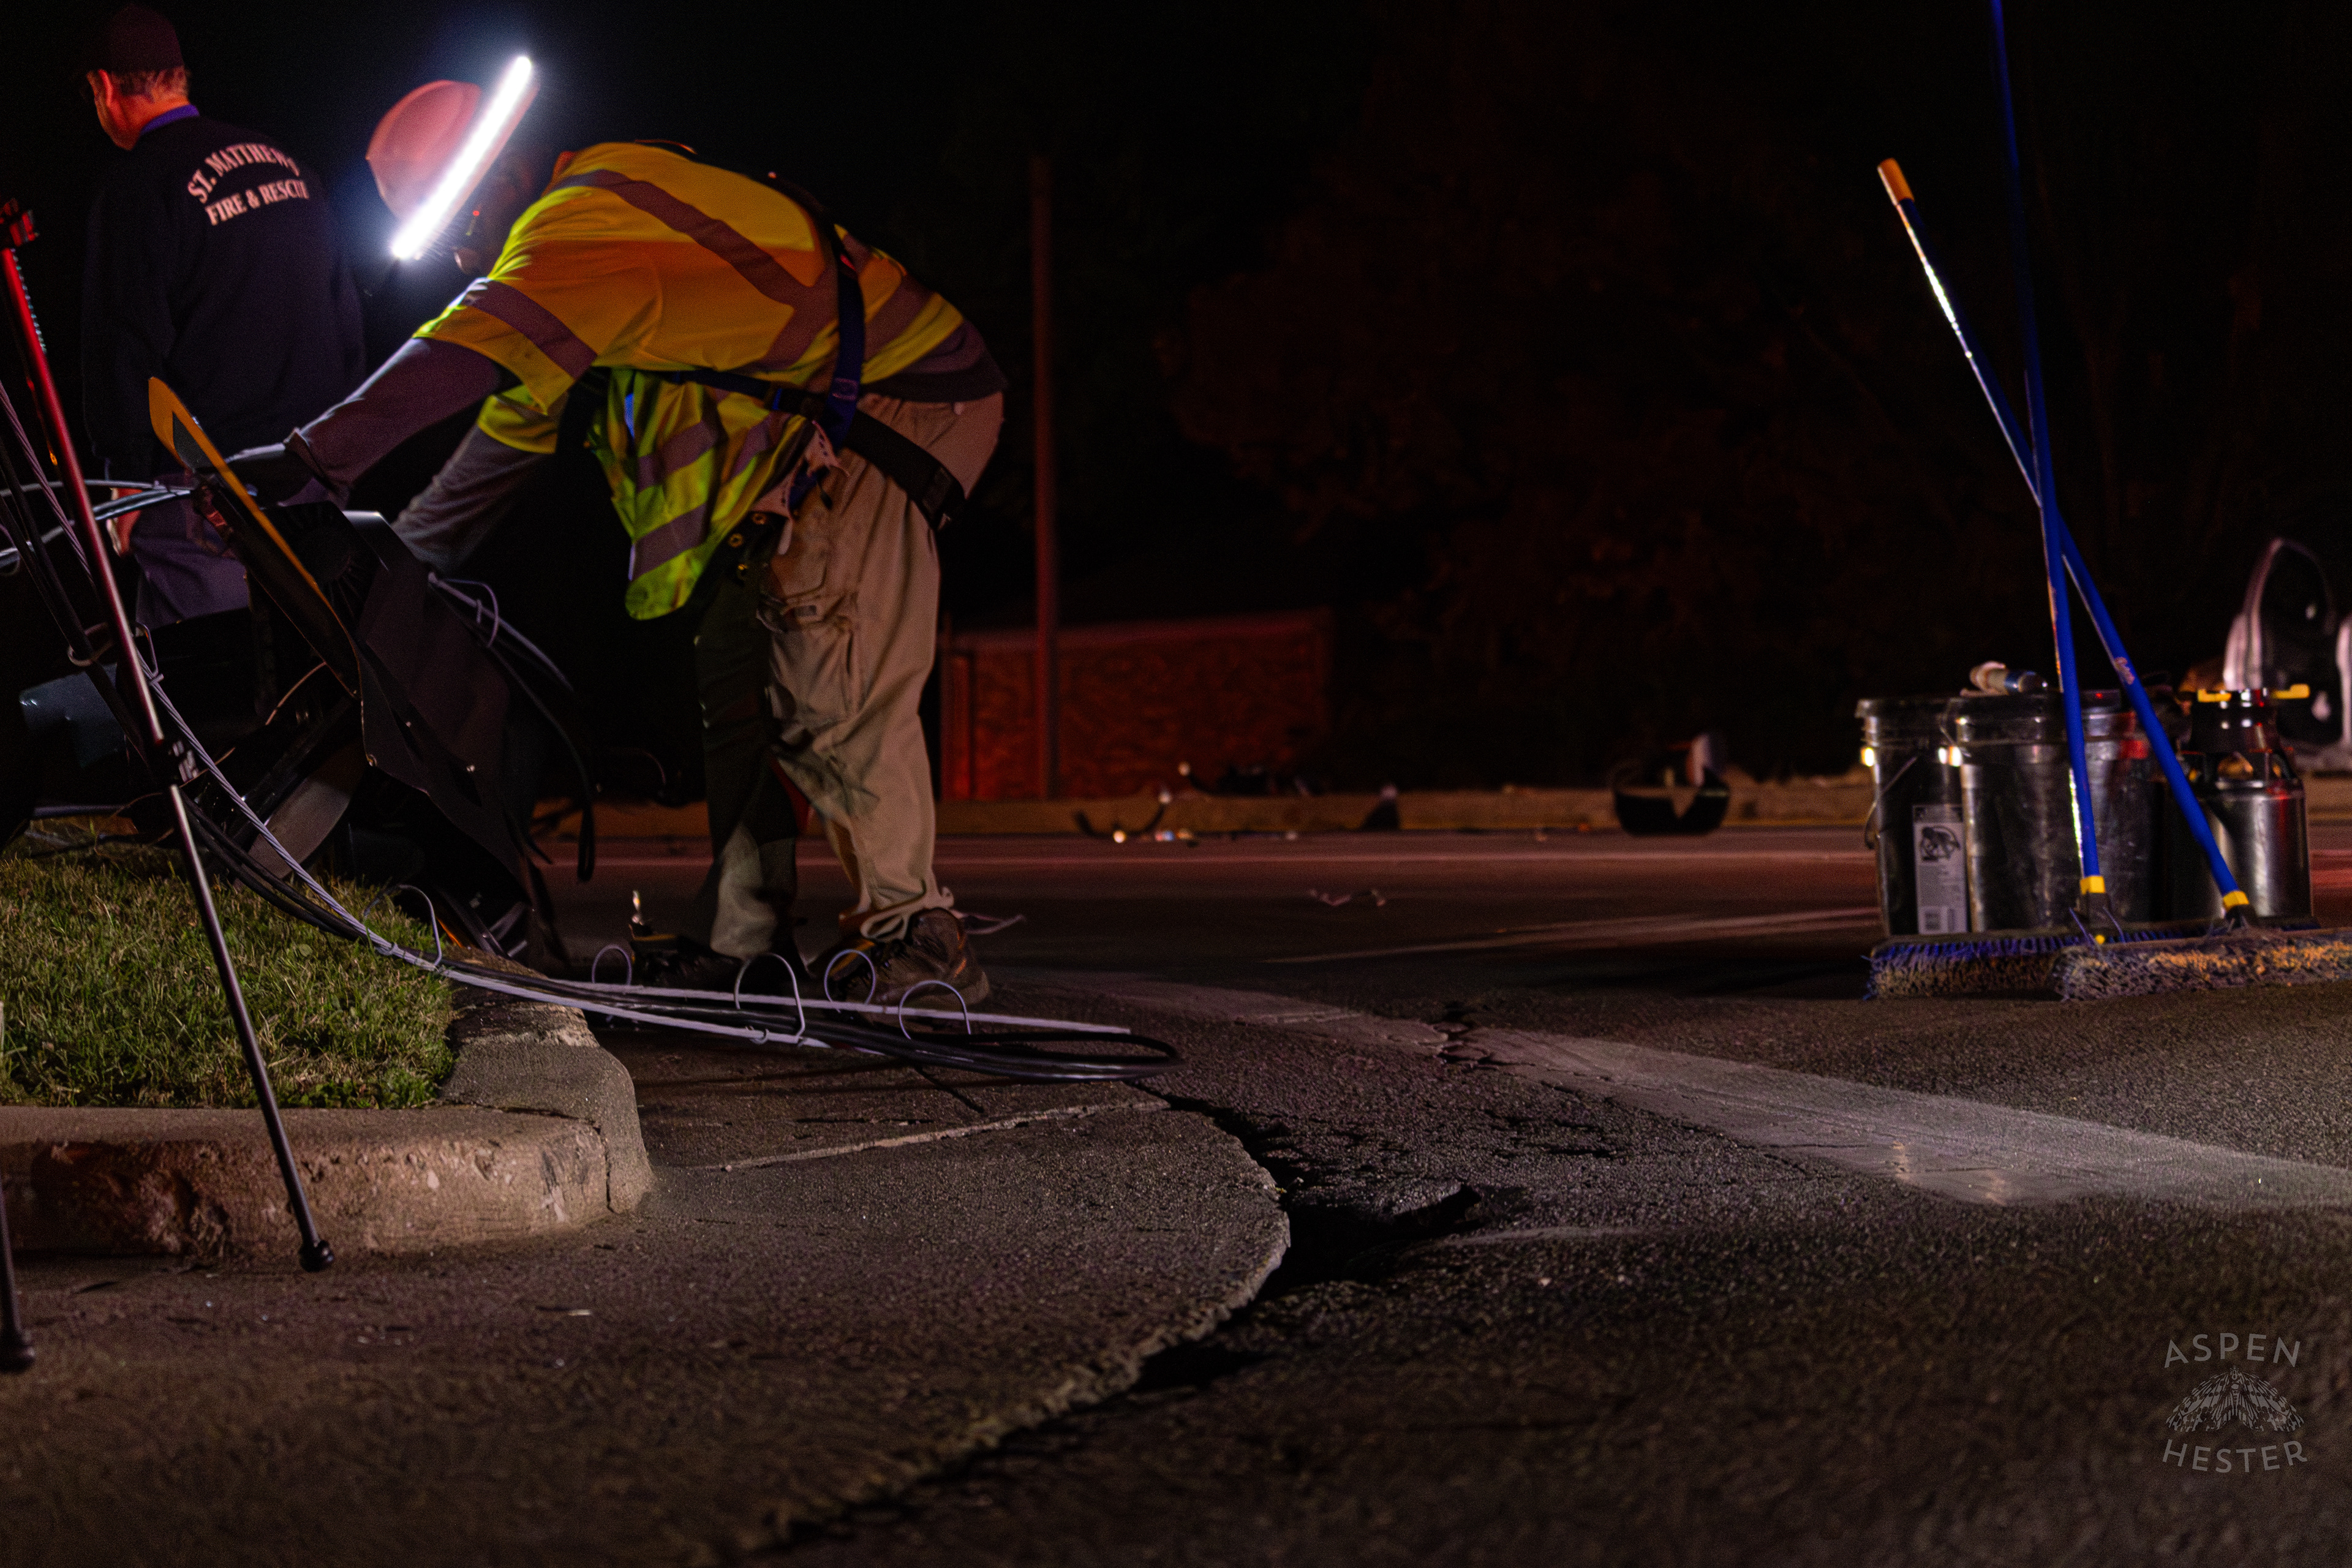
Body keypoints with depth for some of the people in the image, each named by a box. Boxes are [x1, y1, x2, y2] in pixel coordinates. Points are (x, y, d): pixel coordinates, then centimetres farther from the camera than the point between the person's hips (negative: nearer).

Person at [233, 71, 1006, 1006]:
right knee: (738, 676, 7)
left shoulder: (580, 223, -18)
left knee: (834, 688, -17)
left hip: (901, 401, -11)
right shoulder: (579, 222, 16)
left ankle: (912, 944, -11)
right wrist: (396, 553, 21)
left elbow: (476, 353, -34)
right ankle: (739, 947, 8)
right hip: (796, 432, 11)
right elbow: (515, 420, 23)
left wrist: (315, 459, -36)